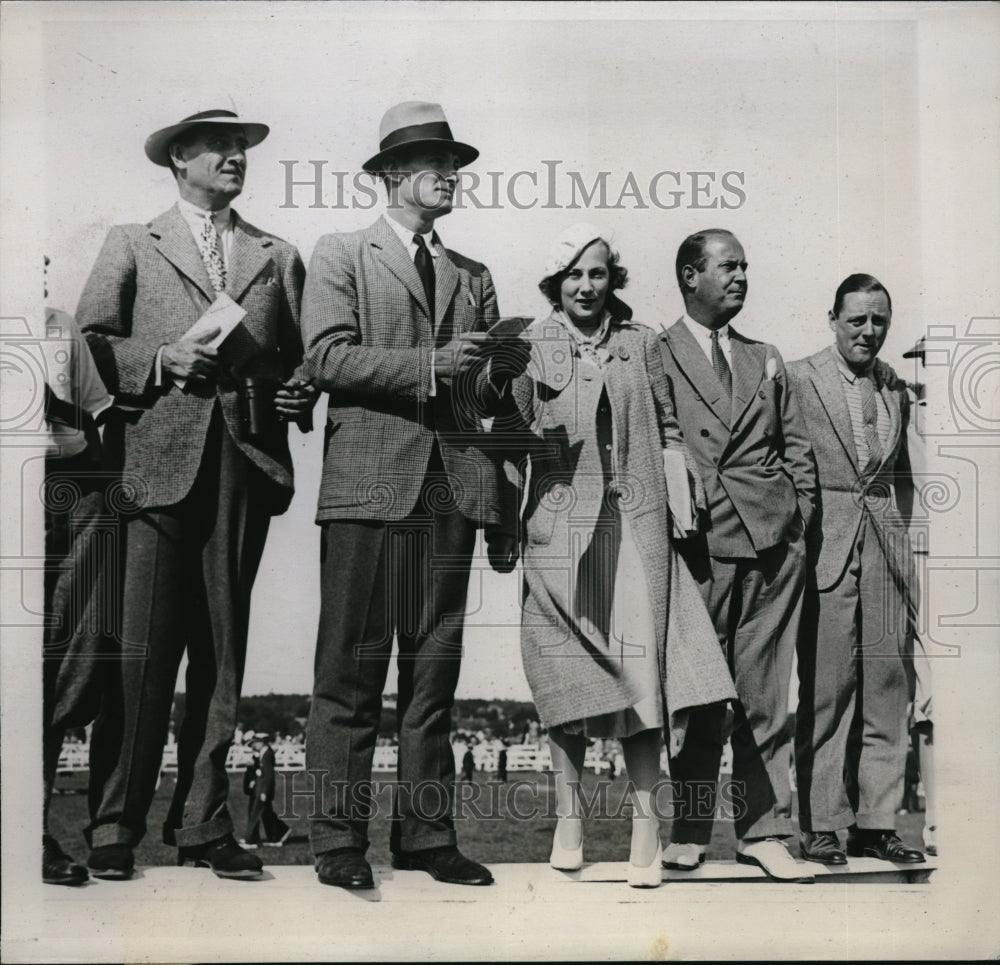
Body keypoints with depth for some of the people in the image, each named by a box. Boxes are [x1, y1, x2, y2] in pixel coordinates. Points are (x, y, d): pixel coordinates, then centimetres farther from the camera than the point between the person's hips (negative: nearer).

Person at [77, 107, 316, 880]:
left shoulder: (279, 257, 20)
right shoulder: (132, 245, 14)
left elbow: (300, 355, 17)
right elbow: (89, 341, 7)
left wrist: (300, 391, -3)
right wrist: (161, 361, -8)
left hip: (248, 461, 2)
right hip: (159, 459, -2)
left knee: (223, 650, 4)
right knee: (142, 649, -6)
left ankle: (202, 823, 11)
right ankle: (115, 824, 3)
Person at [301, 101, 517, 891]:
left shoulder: (474, 277, 19)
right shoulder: (341, 256, 8)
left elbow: (492, 397, 15)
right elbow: (330, 358, -7)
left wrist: (502, 514, 10)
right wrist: (429, 364, -14)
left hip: (452, 491, 4)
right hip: (369, 486, -4)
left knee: (435, 672, 6)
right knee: (352, 673, -2)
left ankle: (427, 833, 14)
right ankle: (339, 839, 6)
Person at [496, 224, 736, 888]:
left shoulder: (641, 343, 11)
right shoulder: (530, 345, 7)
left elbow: (666, 427, 15)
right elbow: (510, 435, 8)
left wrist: (680, 463, -2)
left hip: (633, 521, 1)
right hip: (558, 524, 0)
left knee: (640, 663, -7)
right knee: (565, 665, 2)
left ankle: (645, 821, -3)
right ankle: (569, 814, 12)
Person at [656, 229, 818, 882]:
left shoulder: (767, 360, 20)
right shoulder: (655, 357, 5)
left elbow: (798, 448, 19)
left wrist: (797, 521, 9)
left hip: (773, 541, 4)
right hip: (701, 542, -3)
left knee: (766, 692, 3)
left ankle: (764, 830, 9)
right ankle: (689, 830, 11)